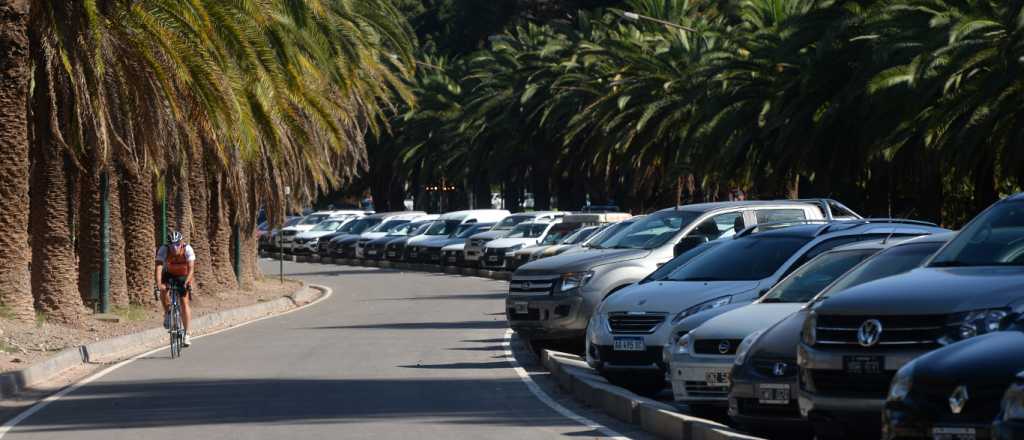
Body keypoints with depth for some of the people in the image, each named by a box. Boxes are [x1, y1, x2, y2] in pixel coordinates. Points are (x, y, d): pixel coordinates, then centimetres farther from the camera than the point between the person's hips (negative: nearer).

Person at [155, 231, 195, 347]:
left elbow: (191, 268, -33)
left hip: (183, 276, -1)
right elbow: (159, 267, -37)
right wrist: (159, 283, -52)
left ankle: (186, 333, -7)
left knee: (184, 303, -12)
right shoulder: (163, 250, -28)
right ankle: (167, 313, -7)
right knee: (163, 289, -31)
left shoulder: (187, 249, -28)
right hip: (169, 274, 1)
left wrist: (187, 282, -49)